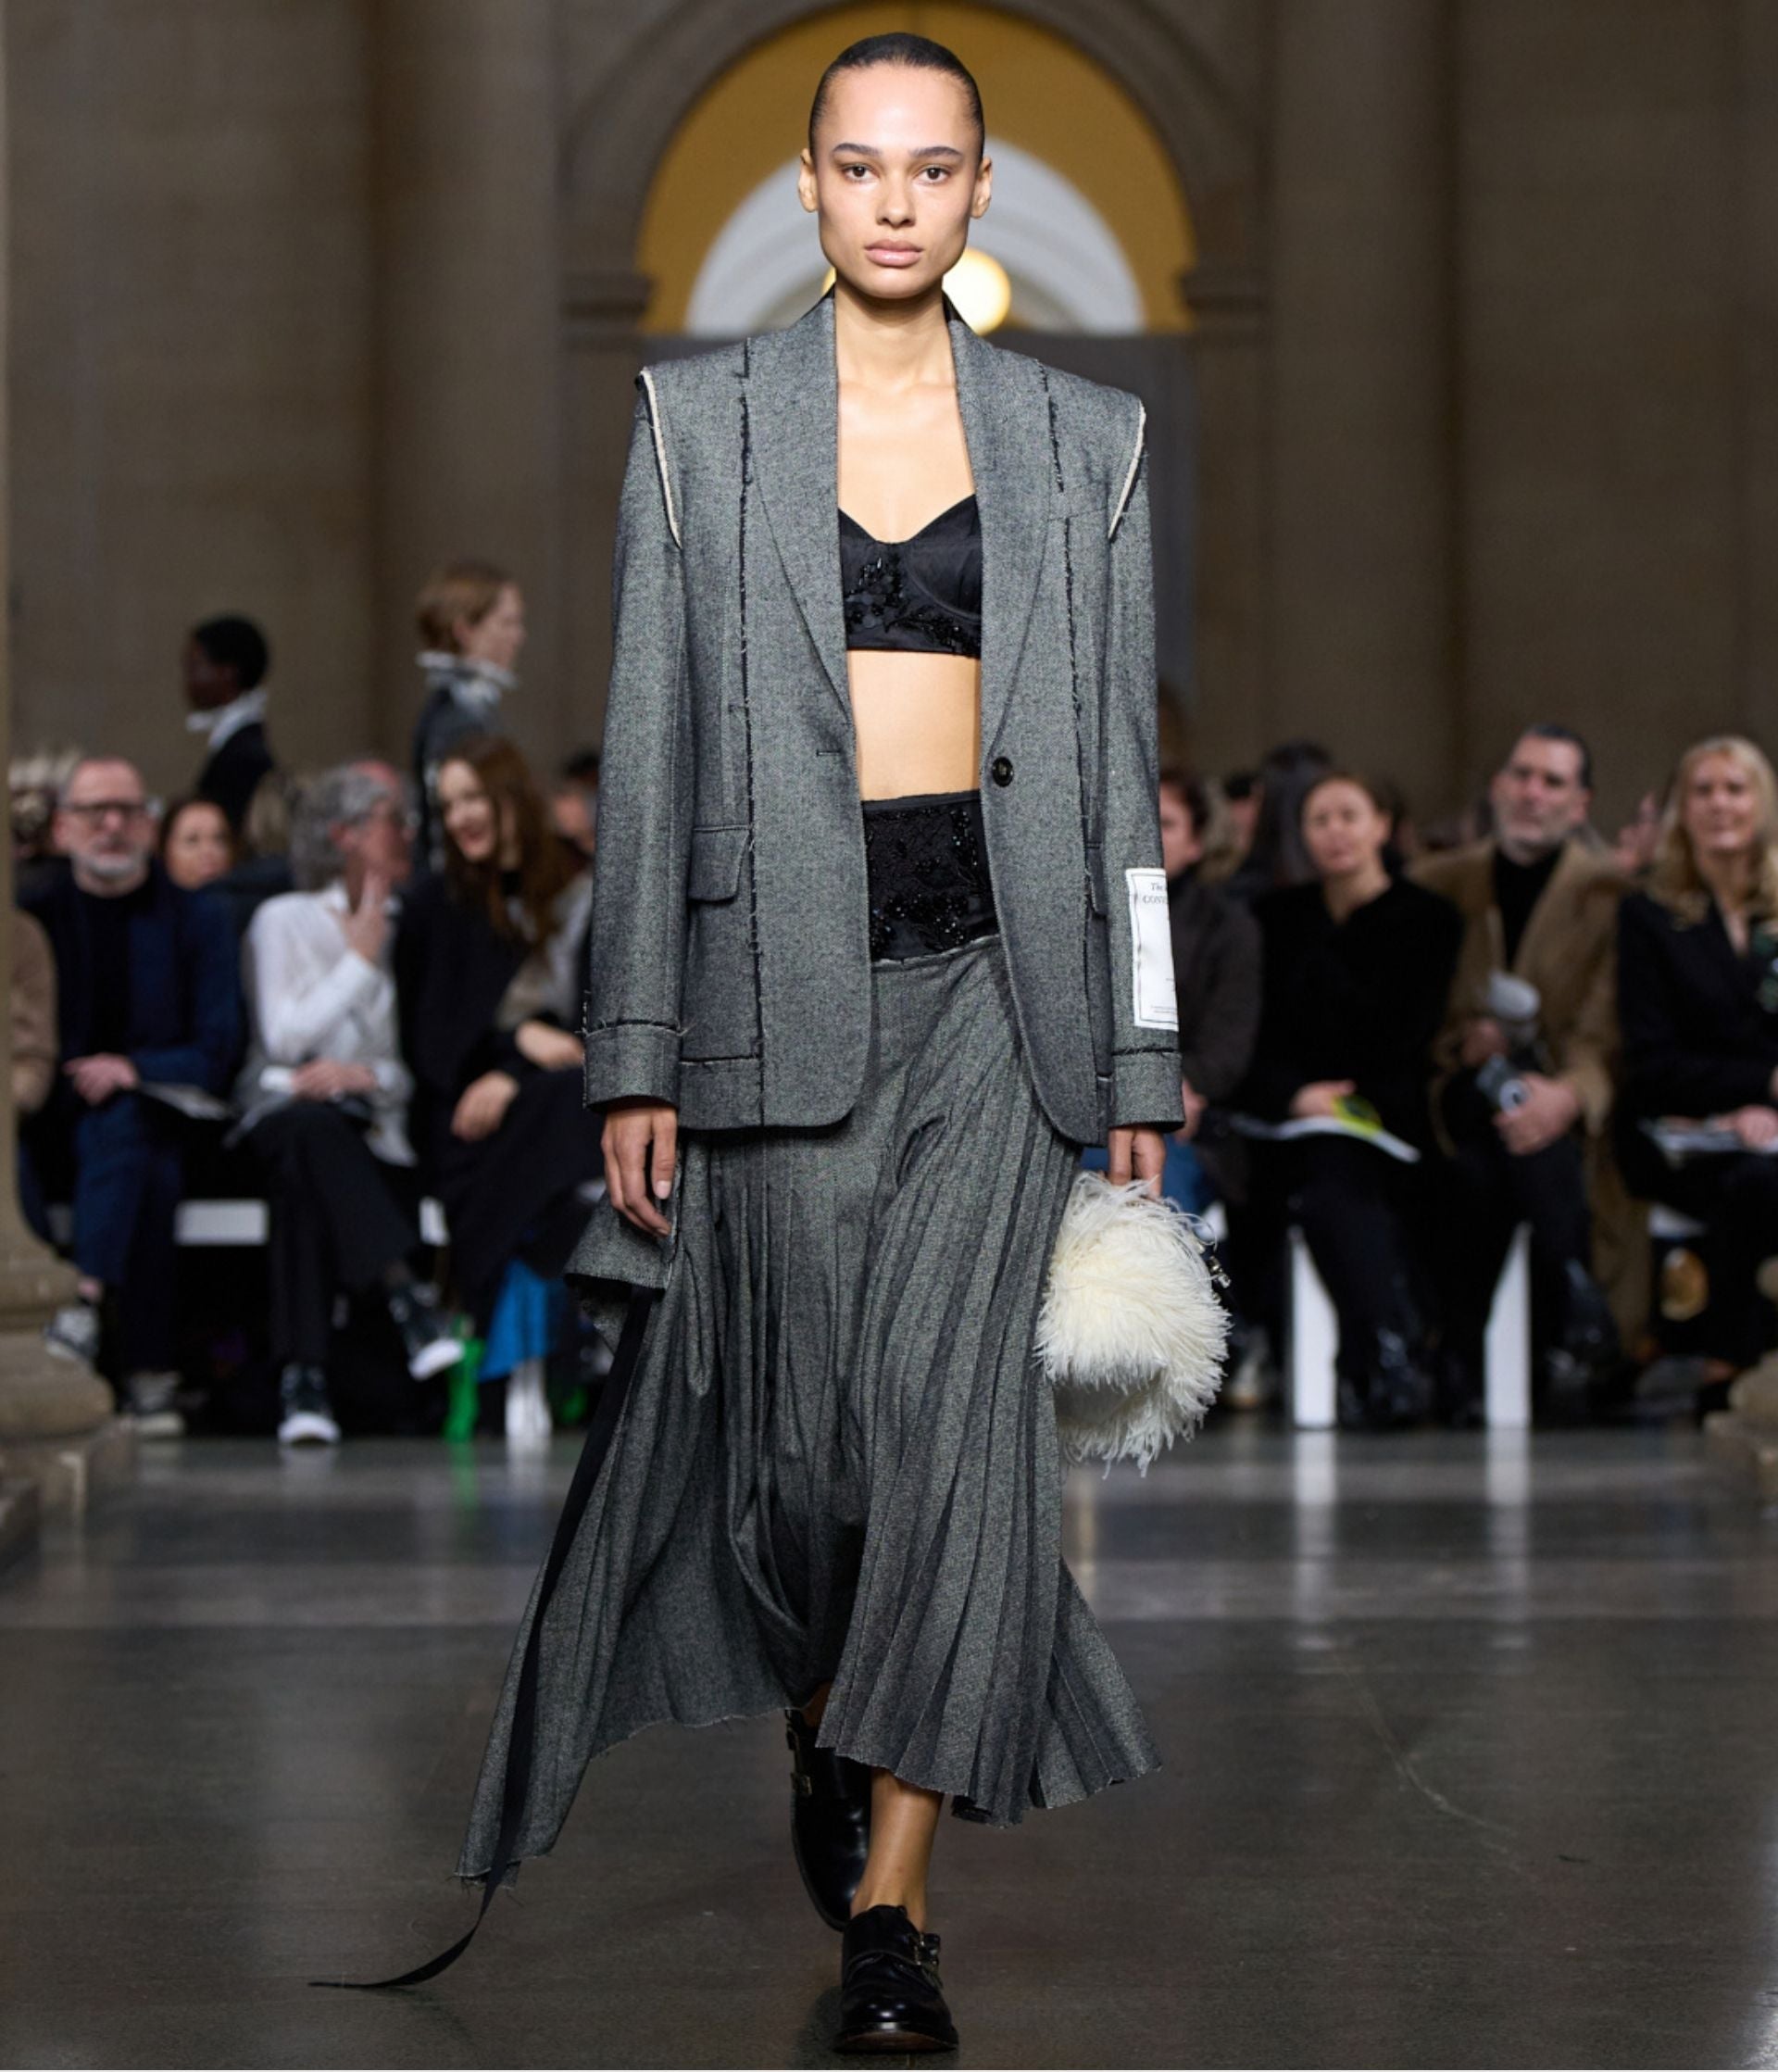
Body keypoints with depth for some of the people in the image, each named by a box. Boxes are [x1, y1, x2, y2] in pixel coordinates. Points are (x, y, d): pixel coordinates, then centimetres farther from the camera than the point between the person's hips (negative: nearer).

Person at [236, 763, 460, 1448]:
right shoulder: (285, 919, 8)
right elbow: (284, 1038, -5)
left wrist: (367, 1075, -11)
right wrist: (361, 959, -2)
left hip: (375, 1121, 2)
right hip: (287, 1109, -2)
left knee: (307, 1180, -34)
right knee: (311, 1127, -40)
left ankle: (304, 1379, -41)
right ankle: (405, 1294, -45)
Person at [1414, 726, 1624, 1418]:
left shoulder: (1610, 894, 7)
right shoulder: (1435, 885, 15)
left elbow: (1606, 1029, -6)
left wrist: (1569, 1093, -27)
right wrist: (1460, 1042, -10)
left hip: (1564, 1094, -1)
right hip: (1462, 1083, 1)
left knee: (1536, 1119, -36)